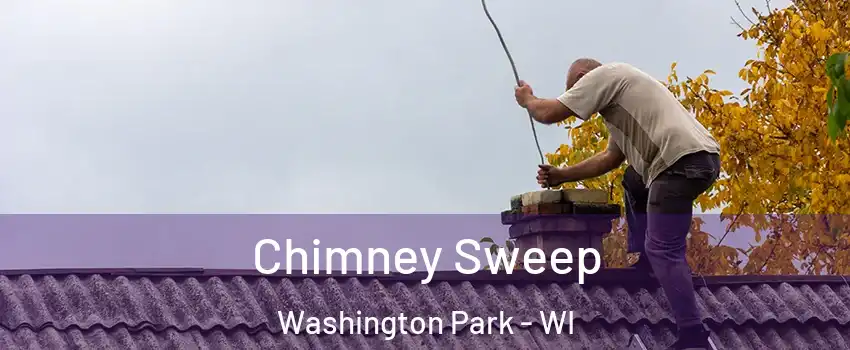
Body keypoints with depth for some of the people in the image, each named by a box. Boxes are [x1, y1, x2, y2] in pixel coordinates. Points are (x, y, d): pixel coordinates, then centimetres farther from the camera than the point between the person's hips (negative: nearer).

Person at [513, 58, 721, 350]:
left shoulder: (602, 75, 3)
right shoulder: (617, 89, 33)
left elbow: (549, 113, -1)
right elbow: (611, 158, 36)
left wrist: (527, 99, 21)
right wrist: (561, 175, 36)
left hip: (684, 159, -10)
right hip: (700, 158, 10)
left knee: (663, 249, -11)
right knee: (634, 182, 35)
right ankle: (643, 267, 28)